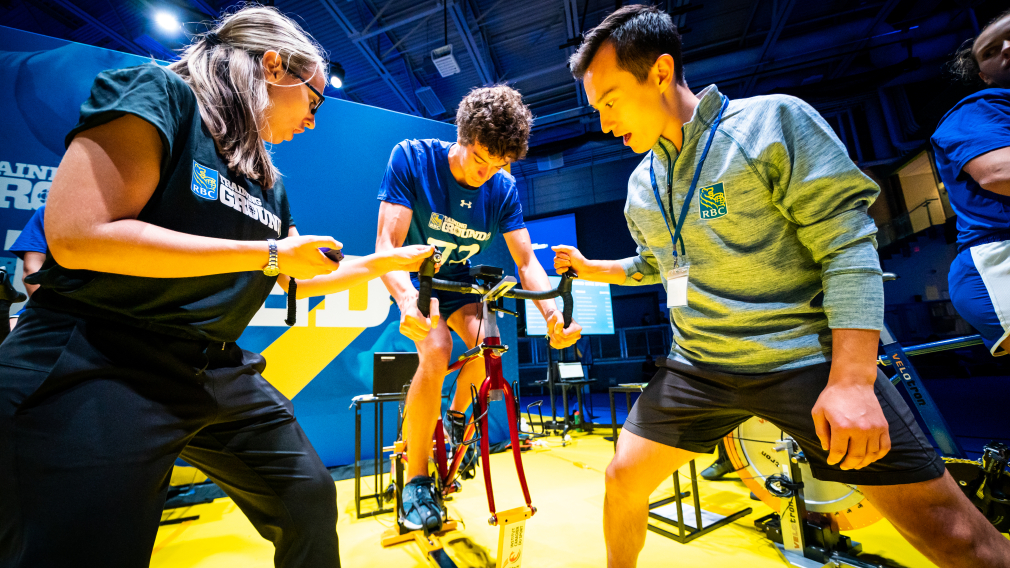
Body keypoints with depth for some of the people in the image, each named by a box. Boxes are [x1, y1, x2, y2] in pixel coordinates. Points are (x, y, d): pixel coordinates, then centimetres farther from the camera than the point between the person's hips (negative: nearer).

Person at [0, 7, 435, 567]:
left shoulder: (268, 182, 12)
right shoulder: (160, 93, -7)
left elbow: (301, 280, 20)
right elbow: (77, 234, -21)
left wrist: (385, 261, 20)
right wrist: (270, 254, -20)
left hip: (218, 372, 7)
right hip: (98, 368, -7)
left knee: (310, 500, 12)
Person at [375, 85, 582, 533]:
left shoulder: (504, 189, -12)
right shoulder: (411, 158, -21)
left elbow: (526, 261, -14)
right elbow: (387, 242, -28)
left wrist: (553, 314, -32)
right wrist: (407, 300, -48)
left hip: (459, 282, 3)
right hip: (416, 281, -3)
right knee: (436, 353, -28)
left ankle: (456, 413, 11)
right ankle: (416, 481, -9)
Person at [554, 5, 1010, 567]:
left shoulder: (774, 120, -7)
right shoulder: (641, 186, 9)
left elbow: (848, 246, -12)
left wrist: (852, 381, -19)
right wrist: (591, 268, 15)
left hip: (811, 360, -4)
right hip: (698, 367, 5)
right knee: (623, 479, 6)